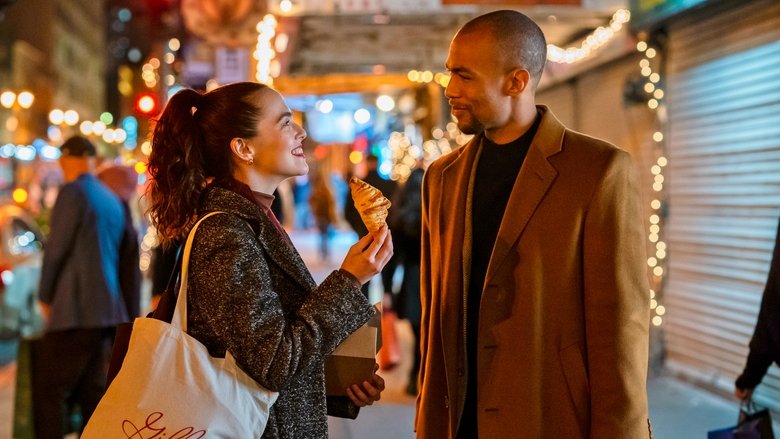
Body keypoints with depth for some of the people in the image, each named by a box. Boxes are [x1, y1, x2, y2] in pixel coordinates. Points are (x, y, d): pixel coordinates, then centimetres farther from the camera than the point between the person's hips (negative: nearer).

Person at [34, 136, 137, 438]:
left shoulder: (73, 192, -7)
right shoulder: (112, 200, 15)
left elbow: (56, 248, -9)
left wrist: (45, 296, 4)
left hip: (75, 310, -8)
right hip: (108, 309, 8)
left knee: (48, 392, -4)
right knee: (92, 392, 10)